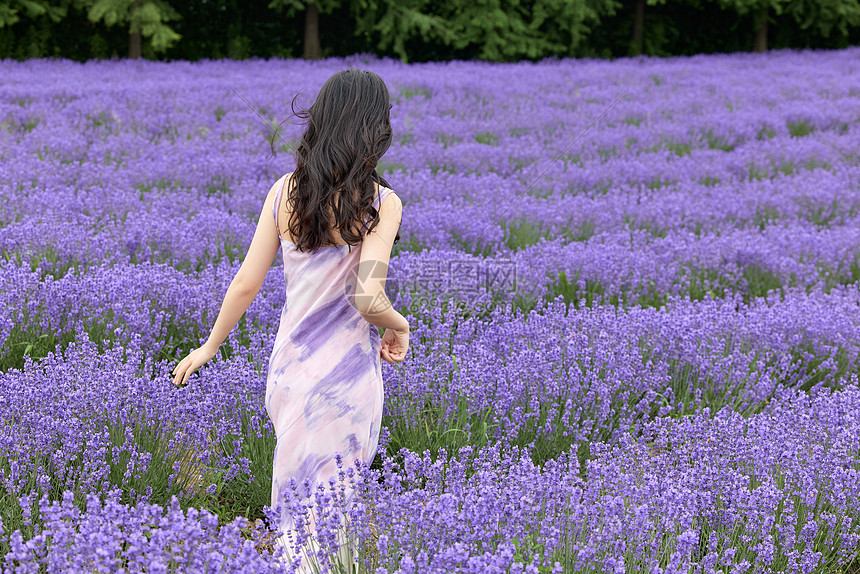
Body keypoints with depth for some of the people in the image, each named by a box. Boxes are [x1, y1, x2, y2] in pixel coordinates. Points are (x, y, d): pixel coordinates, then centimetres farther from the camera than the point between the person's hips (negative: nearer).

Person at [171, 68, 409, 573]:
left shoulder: (285, 191, -2)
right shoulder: (382, 203, -14)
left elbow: (246, 285, -1)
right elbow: (368, 300, -22)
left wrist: (209, 348, 13)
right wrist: (399, 327, 0)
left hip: (289, 368, 4)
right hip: (346, 377, -4)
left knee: (295, 503, 23)